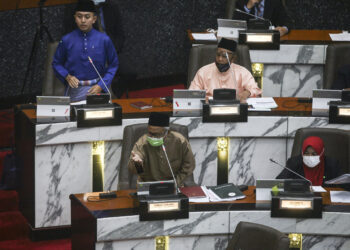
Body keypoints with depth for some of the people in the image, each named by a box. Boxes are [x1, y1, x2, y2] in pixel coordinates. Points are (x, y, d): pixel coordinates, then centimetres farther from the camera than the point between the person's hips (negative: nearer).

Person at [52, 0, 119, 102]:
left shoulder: (104, 40, -5)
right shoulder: (67, 40, -4)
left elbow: (113, 65, 3)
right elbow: (56, 63, 8)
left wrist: (101, 86, -7)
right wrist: (67, 76, -10)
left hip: (97, 89, 0)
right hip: (74, 89, 0)